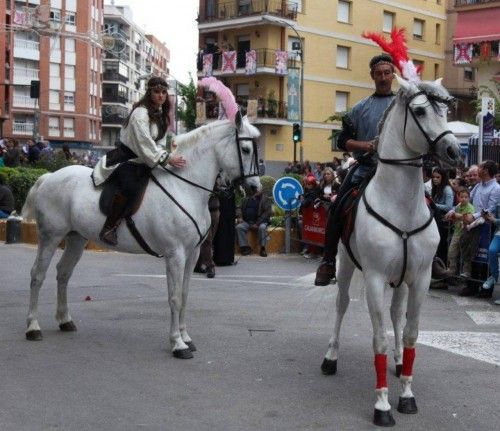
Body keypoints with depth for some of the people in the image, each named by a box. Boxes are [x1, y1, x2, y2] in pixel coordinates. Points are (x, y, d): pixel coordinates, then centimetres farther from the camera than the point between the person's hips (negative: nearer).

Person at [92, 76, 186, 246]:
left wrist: (163, 157, -5)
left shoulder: (162, 115, 11)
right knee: (130, 187, -34)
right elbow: (145, 143, -25)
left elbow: (160, 143, 14)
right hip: (126, 160, -9)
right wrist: (167, 158, -30)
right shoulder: (140, 113, -17)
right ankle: (108, 228, -24)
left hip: (144, 162, 9)